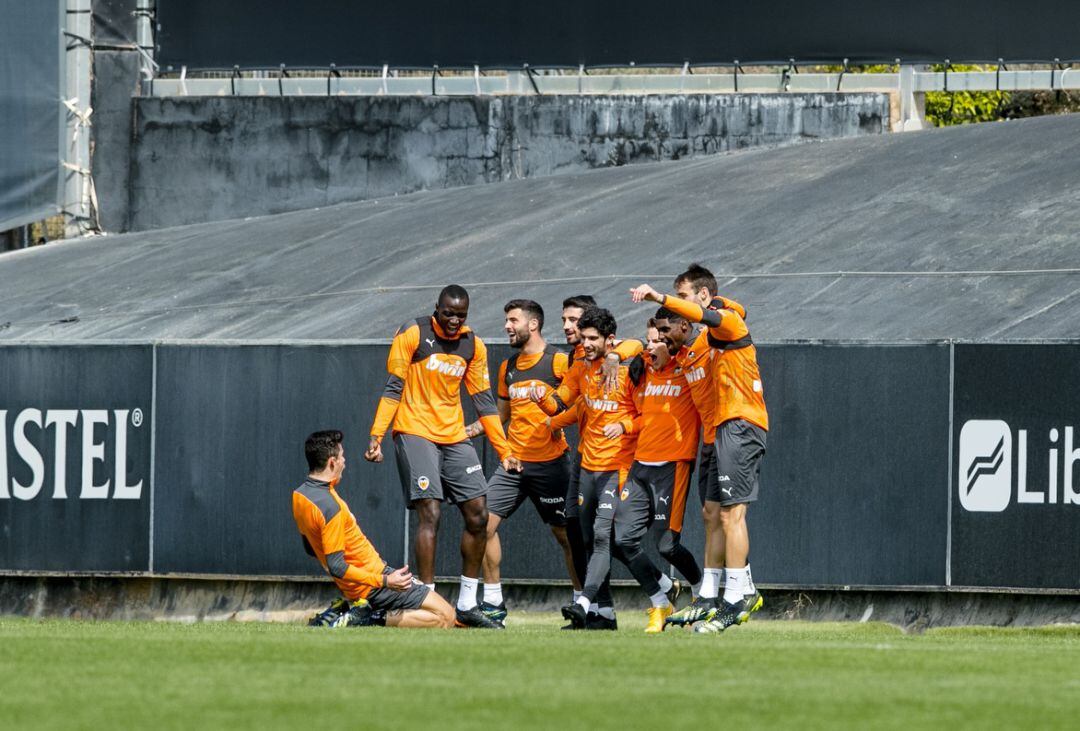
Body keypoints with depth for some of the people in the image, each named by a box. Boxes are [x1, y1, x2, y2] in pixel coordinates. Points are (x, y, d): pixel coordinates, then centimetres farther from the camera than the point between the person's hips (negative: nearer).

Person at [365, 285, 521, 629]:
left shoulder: (473, 346, 9)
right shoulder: (412, 335, -6)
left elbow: (484, 401, 14)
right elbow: (393, 388, -6)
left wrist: (505, 452, 12)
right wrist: (376, 436, -14)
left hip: (455, 438, 6)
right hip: (415, 433, -6)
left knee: (478, 514, 1)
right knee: (430, 513, -16)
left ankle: (467, 605, 11)